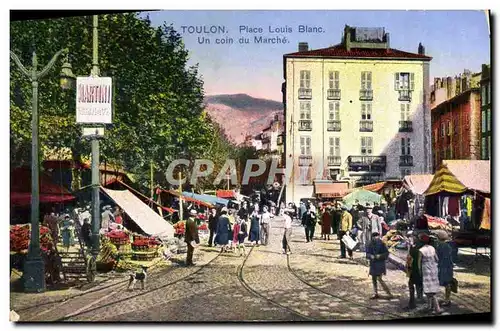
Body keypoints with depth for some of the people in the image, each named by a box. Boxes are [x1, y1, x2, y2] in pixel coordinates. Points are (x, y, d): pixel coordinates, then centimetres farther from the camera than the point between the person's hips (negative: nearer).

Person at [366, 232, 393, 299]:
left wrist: (380, 256, -19)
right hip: (373, 264, 5)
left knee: (379, 279, -13)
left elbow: (387, 253, -4)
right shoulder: (370, 245, 2)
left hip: (380, 263, -5)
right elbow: (367, 254, 4)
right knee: (374, 279, 12)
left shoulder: (381, 244, -8)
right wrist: (371, 256, -17)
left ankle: (389, 293, -5)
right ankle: (376, 294, 24)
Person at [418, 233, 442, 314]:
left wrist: (420, 272, 1)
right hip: (434, 270, 6)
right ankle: (430, 306, 28)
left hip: (426, 271, -6)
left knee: (430, 291, -3)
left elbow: (419, 263, -10)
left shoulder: (421, 250, -15)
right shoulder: (432, 248, 1)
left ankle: (437, 308, -10)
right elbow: (437, 259, 8)